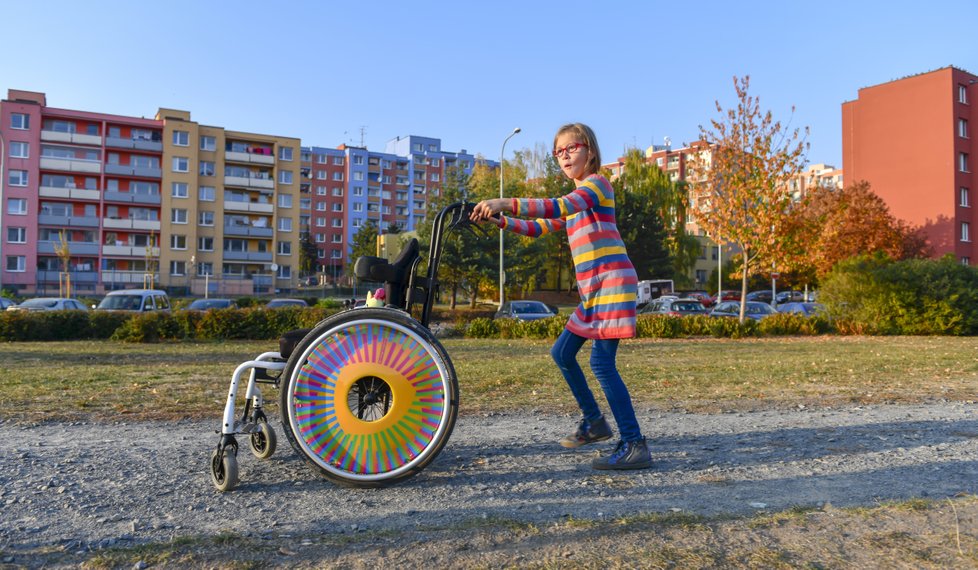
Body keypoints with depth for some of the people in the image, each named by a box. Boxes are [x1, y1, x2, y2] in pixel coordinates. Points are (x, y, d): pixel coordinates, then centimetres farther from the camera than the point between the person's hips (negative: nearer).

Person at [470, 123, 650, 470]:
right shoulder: (574, 200, 23)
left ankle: (634, 445, -11)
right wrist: (499, 220, 8)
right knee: (562, 352, 12)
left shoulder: (597, 183, -5)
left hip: (612, 282, -9)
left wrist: (506, 204, -34)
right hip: (593, 288, 9)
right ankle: (594, 421, 25)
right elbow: (539, 227, 23)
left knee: (602, 361, -16)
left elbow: (558, 207, -25)